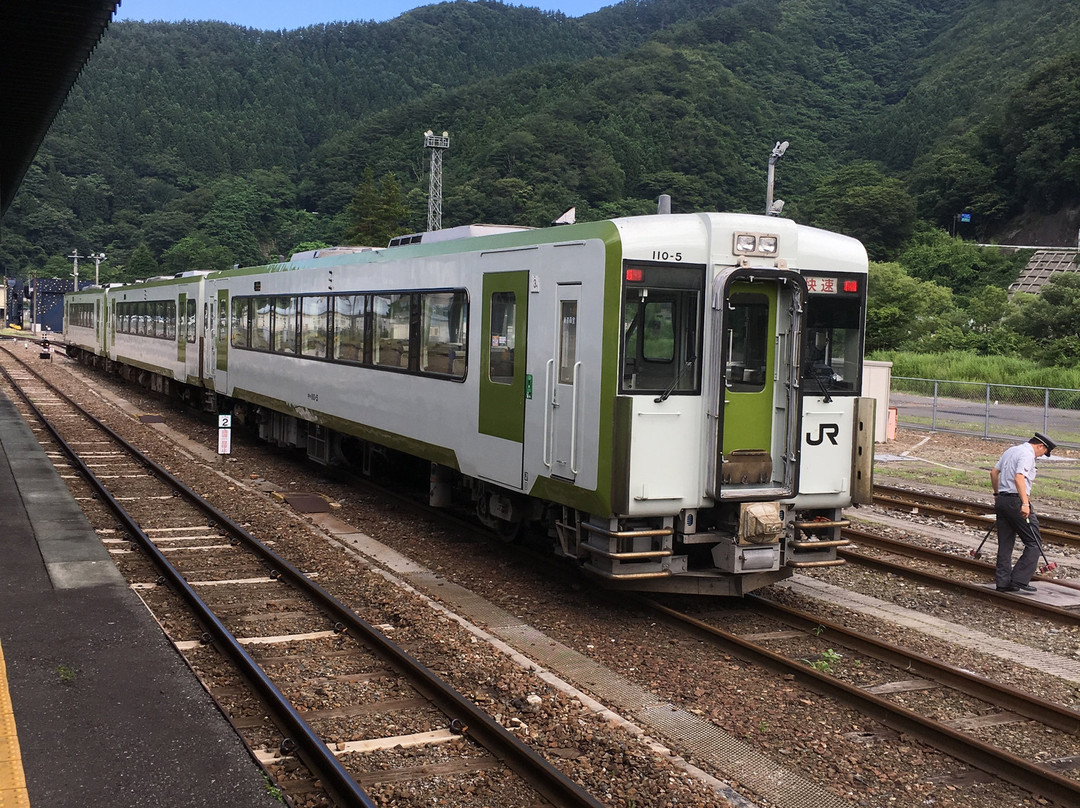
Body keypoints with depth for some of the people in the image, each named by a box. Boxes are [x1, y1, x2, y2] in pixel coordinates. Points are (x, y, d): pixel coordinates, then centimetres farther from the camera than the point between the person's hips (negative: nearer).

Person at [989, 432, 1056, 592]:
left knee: (1005, 544, 12)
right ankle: (1019, 580, -6)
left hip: (1002, 499, 9)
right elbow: (1019, 478, -24)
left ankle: (1003, 582, 12)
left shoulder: (1010, 450, 17)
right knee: (1034, 543, -1)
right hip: (1016, 501, -9)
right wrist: (1025, 504, -28)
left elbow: (994, 472, 22)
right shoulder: (1027, 454, -11)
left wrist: (996, 494, 32)